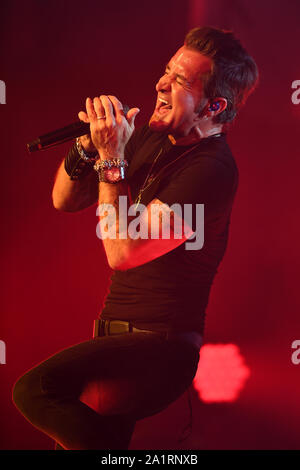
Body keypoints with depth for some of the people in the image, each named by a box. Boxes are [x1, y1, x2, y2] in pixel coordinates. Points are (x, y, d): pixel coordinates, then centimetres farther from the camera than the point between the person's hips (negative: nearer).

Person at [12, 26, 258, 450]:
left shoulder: (212, 169, -18)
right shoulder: (150, 137, 8)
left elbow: (123, 252, -23)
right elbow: (64, 201, 11)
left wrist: (111, 159, -20)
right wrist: (88, 145, -7)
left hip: (158, 348, -8)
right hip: (116, 335, 9)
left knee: (36, 390, -27)